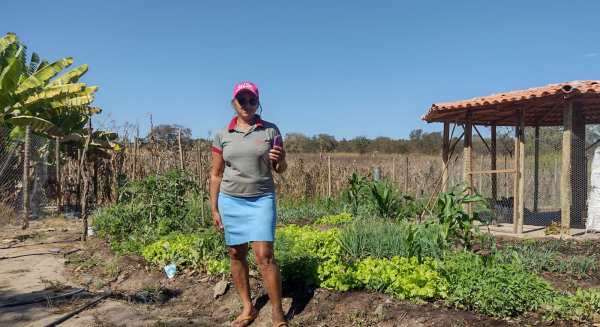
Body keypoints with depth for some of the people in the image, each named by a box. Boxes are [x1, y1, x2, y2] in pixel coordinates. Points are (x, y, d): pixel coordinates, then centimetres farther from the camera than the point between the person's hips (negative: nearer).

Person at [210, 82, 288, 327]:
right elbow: (216, 175, 8)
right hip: (230, 201, 2)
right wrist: (214, 209, 5)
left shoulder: (270, 130, 0)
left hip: (262, 200, -2)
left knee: (264, 256, -10)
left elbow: (280, 170, 7)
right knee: (236, 254, 8)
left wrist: (281, 160, -16)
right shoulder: (222, 135, 3)